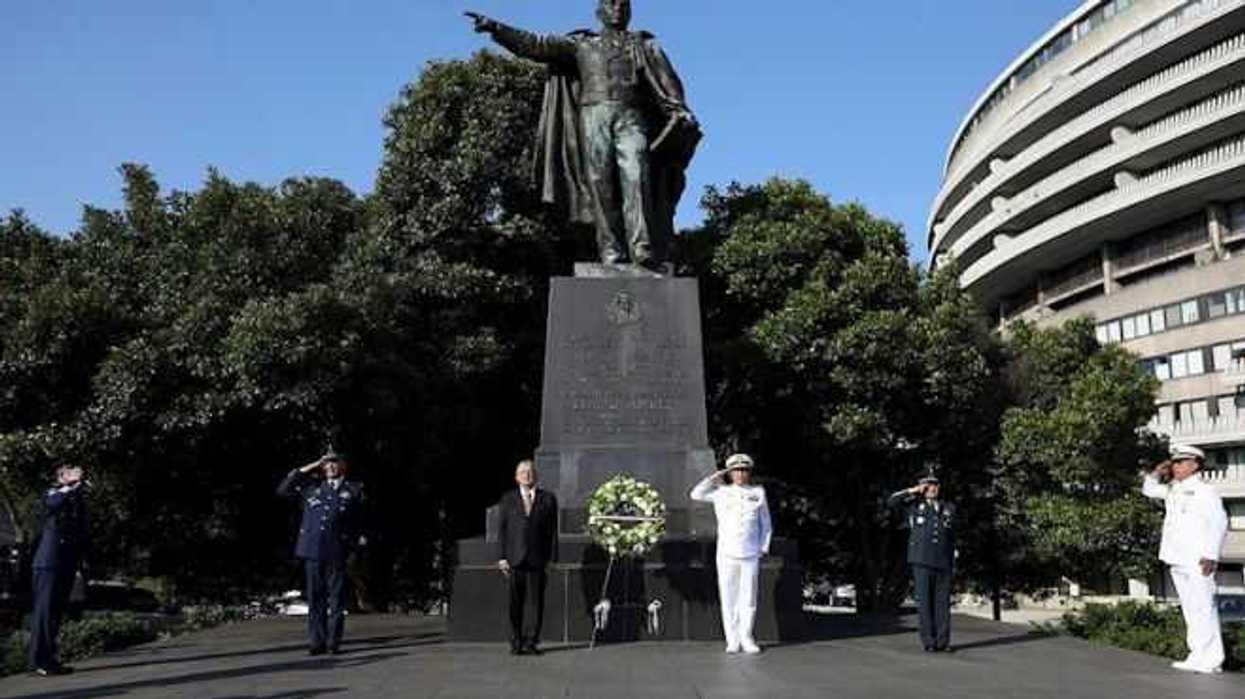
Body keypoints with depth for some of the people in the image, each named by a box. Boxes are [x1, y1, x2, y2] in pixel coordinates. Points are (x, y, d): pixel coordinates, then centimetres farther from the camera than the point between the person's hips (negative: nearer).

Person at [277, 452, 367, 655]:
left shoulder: (354, 490, 10)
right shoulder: (311, 486, 16)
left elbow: (361, 523, 10)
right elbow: (283, 490, 12)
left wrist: (360, 541, -1)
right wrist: (309, 468, 9)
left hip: (337, 553, -2)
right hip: (312, 550, 2)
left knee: (337, 599, 1)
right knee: (315, 599, 4)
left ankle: (334, 642, 7)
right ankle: (318, 642, 10)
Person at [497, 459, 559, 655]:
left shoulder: (548, 499, 10)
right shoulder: (507, 499, 12)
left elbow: (553, 530, 6)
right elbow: (501, 529, 8)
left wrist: (553, 558, 0)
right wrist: (501, 557, -1)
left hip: (538, 559, 0)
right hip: (514, 559, 0)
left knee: (536, 601, 0)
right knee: (515, 602, 2)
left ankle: (531, 642, 8)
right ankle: (516, 643, 11)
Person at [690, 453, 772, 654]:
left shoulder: (758, 493, 7)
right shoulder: (721, 492, 6)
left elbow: (766, 524, 13)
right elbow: (696, 494, -1)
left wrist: (763, 548, 6)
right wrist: (715, 477, 2)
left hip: (750, 556, 0)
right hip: (727, 555, 0)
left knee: (748, 598, 3)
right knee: (728, 598, 1)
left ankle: (746, 639, 13)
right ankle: (732, 640, 9)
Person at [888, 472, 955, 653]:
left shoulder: (949, 509, 15)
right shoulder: (915, 504, 9)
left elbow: (952, 538, 16)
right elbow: (893, 501, -5)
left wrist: (954, 563, 12)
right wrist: (914, 491, -2)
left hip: (944, 563, 3)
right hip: (922, 562, -2)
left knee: (943, 603, 2)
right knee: (925, 603, -2)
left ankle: (943, 642, 8)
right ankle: (929, 642, 2)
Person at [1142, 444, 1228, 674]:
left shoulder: (1204, 490, -7)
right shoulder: (1173, 490, 16)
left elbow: (1218, 523, -13)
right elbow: (1149, 490, 32)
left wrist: (1211, 555, -19)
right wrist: (1157, 473, 13)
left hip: (1198, 560, -8)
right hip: (1178, 560, 8)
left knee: (1203, 607, -7)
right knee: (1190, 609, 10)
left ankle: (1211, 660, -4)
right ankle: (1199, 656, 15)